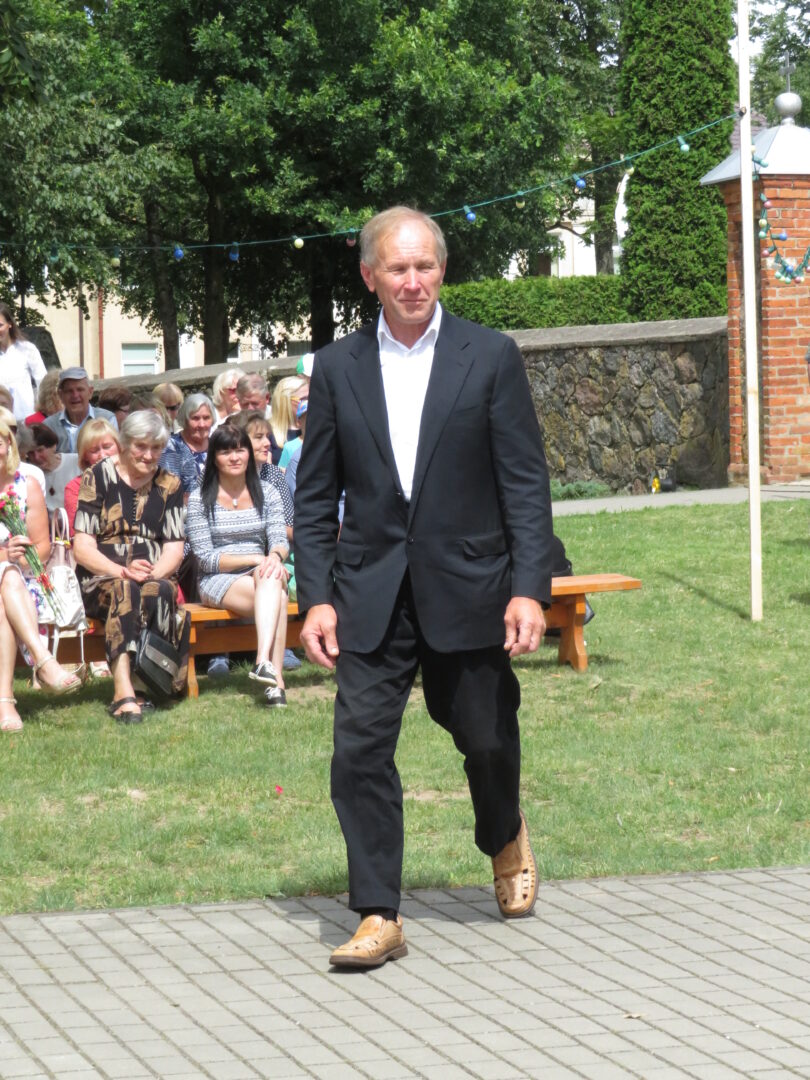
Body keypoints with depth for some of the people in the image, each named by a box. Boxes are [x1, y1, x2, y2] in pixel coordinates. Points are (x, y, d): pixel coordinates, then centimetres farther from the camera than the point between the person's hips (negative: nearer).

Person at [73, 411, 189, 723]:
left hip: (156, 578, 2)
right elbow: (82, 547, -2)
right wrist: (123, 571, -18)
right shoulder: (98, 478, 6)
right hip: (101, 580, -2)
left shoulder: (169, 485, 15)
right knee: (125, 590, -37)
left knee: (158, 592, -34)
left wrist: (153, 574, -15)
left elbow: (174, 547, 7)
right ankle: (124, 690, -51)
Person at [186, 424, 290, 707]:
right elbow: (206, 558, -4)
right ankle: (276, 678, -43)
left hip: (261, 574, 3)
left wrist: (275, 557, -23)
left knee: (271, 580, -36)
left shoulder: (266, 494, 14)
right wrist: (255, 559, -15)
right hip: (216, 581, -3)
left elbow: (280, 541, 3)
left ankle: (264, 661, -49)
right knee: (276, 595, -33)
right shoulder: (199, 500, 3)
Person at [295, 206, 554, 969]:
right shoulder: (337, 368, 4)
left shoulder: (491, 357, -1)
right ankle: (378, 917, -2)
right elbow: (315, 497, 7)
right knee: (359, 748, -8)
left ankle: (505, 840, 44)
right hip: (371, 596, 1)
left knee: (487, 738, 12)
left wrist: (529, 589, -11)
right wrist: (316, 598, -2)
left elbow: (526, 484, -3)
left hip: (469, 590, -1)